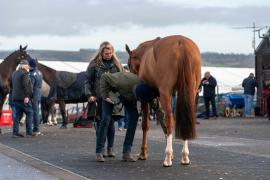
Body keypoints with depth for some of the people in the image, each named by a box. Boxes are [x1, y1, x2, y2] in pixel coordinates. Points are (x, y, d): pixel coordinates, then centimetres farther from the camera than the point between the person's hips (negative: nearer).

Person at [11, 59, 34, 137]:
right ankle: (29, 131, -2)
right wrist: (26, 96, -20)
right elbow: (25, 85, -20)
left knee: (18, 114, 9)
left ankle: (15, 132, 4)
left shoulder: (15, 73, 16)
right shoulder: (24, 73, -12)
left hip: (15, 97, 8)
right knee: (29, 113, 1)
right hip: (23, 98, -8)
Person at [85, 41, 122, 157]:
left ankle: (110, 148, 9)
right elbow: (88, 81, 1)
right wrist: (89, 95, -11)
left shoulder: (116, 64, 7)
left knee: (111, 123, 2)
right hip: (99, 99, -2)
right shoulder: (94, 64, 0)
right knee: (100, 124, 1)